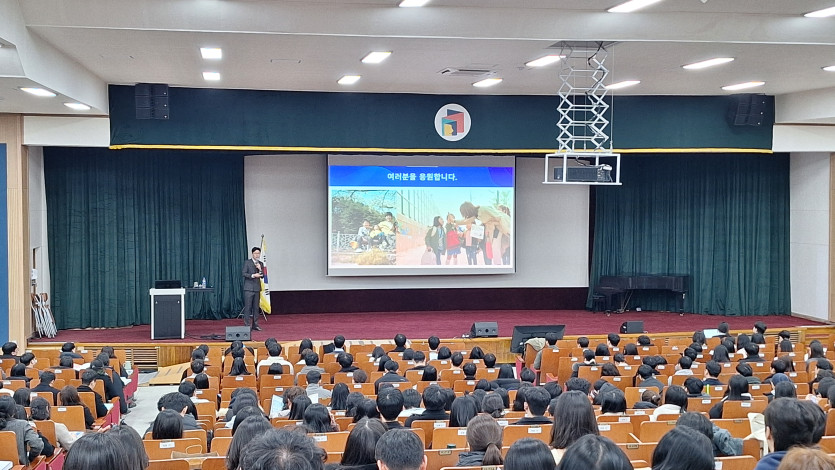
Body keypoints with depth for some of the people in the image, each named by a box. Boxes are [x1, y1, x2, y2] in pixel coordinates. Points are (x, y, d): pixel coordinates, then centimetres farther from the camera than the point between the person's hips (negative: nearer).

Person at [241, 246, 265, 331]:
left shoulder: (261, 264, 14)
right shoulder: (247, 262, 0)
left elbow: (262, 276, 9)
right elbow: (244, 273, -8)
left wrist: (260, 269, -8)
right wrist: (253, 275, -19)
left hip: (257, 288, 5)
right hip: (248, 288, -5)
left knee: (256, 307, 6)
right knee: (248, 307, -7)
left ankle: (255, 324, 12)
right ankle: (247, 325, -5)